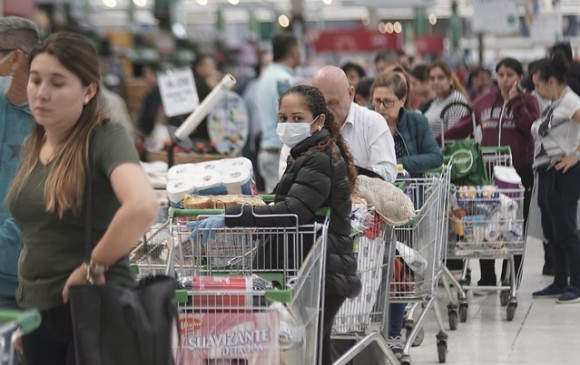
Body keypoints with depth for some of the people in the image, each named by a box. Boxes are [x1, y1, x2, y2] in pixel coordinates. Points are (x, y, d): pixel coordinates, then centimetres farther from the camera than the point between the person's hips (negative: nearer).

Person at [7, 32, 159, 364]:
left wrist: (93, 267, -21)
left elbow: (144, 206, -32)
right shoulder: (33, 147, 8)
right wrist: (24, 310, 14)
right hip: (36, 309, 7)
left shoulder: (106, 138, -14)